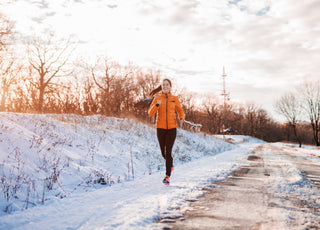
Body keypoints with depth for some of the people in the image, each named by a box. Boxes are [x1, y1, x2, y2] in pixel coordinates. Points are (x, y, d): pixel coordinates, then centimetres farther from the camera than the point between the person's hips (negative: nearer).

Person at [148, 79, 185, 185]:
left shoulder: (175, 99, 3)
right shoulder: (157, 99, 2)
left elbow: (180, 112, 11)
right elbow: (150, 113, -7)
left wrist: (181, 119, -11)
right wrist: (157, 104, -24)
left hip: (172, 128, -1)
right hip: (160, 128, 2)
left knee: (168, 152, -13)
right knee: (163, 153, 11)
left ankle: (167, 176, -8)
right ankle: (170, 162, 46)